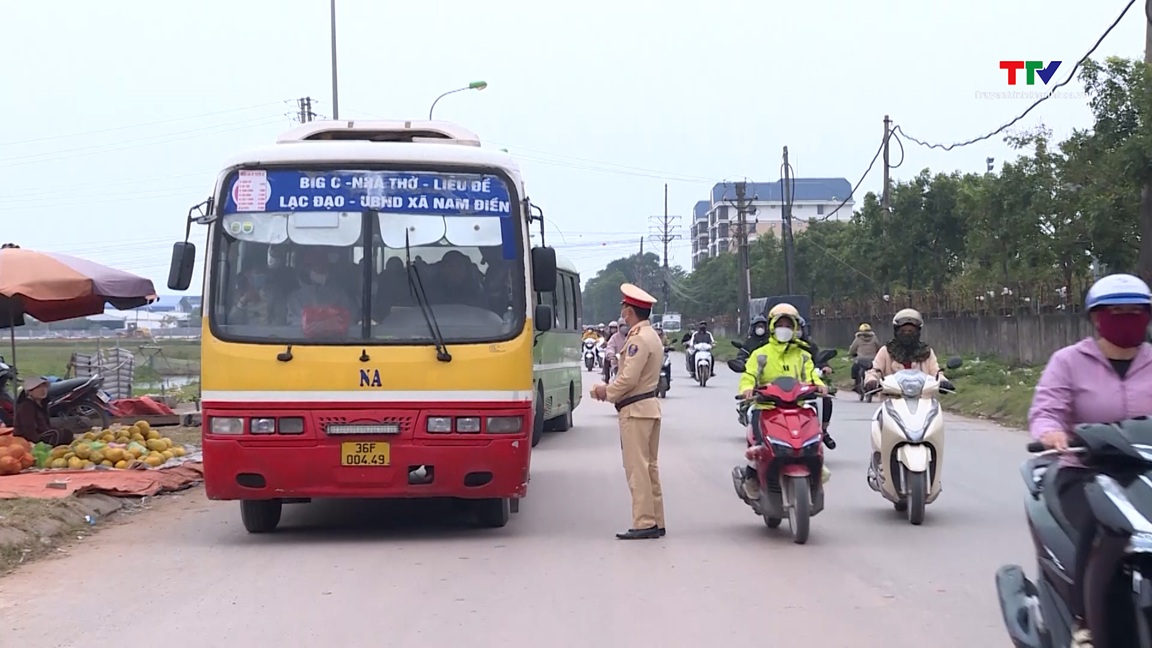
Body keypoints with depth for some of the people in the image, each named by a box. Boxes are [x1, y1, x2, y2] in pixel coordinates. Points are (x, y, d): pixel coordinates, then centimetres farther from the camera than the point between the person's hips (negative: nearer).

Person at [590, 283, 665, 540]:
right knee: (649, 467, 12)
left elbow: (629, 378, -21)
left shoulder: (638, 338, -16)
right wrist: (610, 389, 9)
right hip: (650, 405, 10)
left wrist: (607, 392, -6)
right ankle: (656, 522, 14)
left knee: (637, 468, -8)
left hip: (635, 409, -10)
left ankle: (644, 523, -9)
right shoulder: (651, 336, 17)